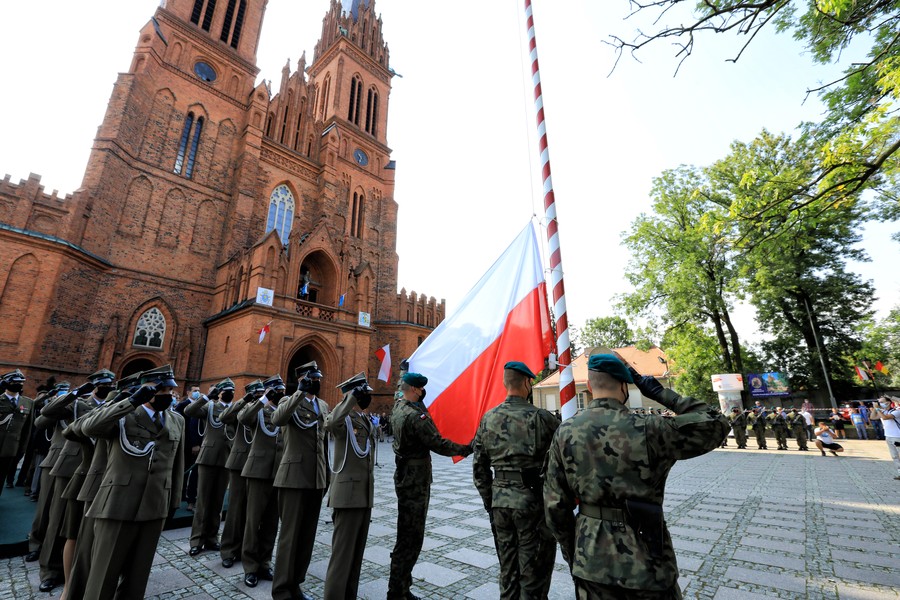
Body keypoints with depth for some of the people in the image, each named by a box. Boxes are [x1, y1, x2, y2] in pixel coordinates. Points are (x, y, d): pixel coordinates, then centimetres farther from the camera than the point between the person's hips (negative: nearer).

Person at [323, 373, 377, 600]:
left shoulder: (367, 420, 13)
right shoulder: (344, 418, -13)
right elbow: (330, 424, -40)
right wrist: (352, 398, -33)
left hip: (365, 494, 9)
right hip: (348, 494, -9)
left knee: (357, 551, 17)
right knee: (342, 553, -1)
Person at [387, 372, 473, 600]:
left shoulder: (398, 406, 4)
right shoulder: (414, 415, -24)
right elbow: (437, 443, -23)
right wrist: (465, 449, -12)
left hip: (406, 476, 10)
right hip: (415, 481, -10)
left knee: (408, 536, 20)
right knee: (411, 538, 1)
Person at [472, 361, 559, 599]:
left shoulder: (488, 418, 0)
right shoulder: (540, 417, -14)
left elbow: (479, 467, 5)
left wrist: (490, 503, 15)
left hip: (500, 503, 5)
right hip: (533, 502, -4)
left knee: (508, 572, 20)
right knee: (533, 573, 11)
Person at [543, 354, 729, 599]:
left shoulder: (564, 433, -8)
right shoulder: (647, 429, -18)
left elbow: (555, 505, -3)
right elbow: (716, 424, -5)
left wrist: (571, 555, 11)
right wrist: (661, 393, -2)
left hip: (590, 560, 3)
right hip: (644, 562, -3)